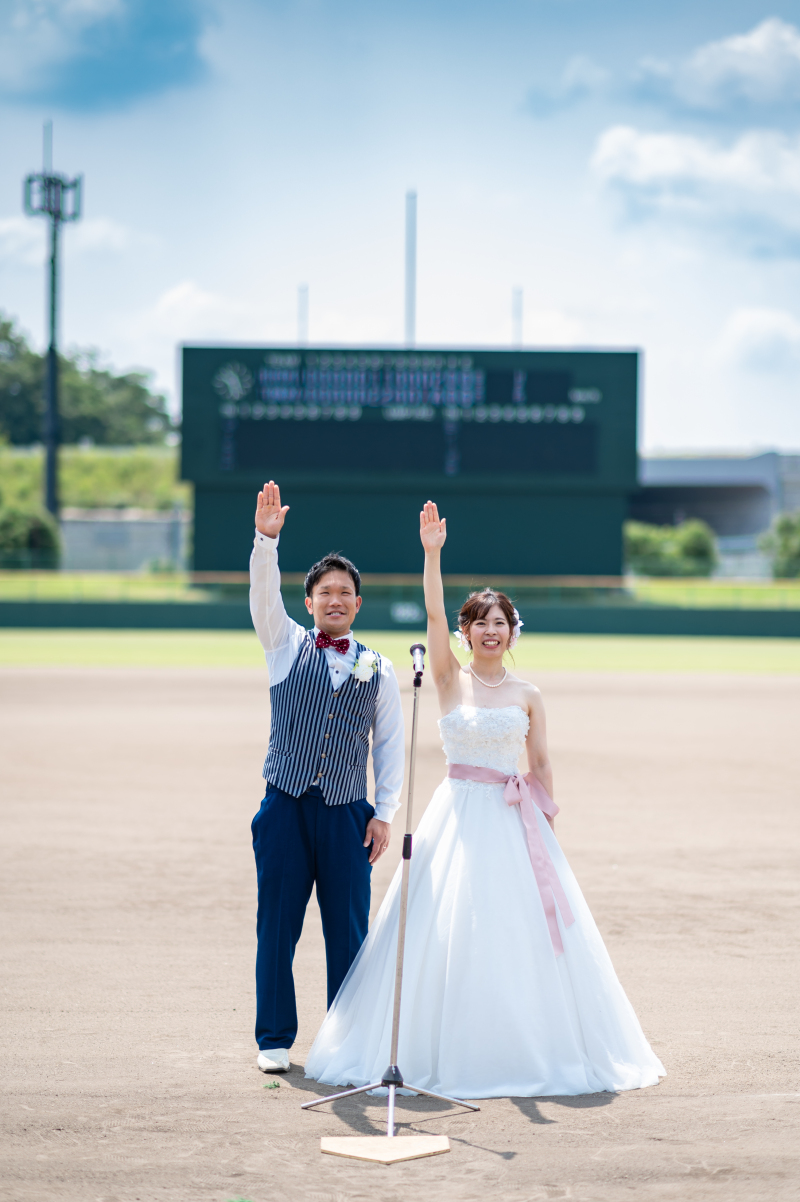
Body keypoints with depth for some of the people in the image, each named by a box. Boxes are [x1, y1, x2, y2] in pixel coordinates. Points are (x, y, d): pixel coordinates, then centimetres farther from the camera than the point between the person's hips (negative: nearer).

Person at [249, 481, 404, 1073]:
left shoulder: (378, 669, 9)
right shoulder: (288, 646, 7)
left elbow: (391, 744, 9)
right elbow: (264, 595, -9)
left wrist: (384, 813, 2)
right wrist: (267, 540, -25)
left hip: (348, 813, 1)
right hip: (285, 807, -1)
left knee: (349, 931, 3)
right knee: (277, 927, 2)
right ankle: (275, 1040, 12)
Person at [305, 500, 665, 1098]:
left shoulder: (528, 695, 6)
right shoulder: (450, 679, 1)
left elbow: (540, 764, 8)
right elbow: (434, 613, -11)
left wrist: (548, 824, 2)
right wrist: (432, 553, -23)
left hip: (515, 818, 2)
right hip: (459, 813, -2)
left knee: (524, 930, 2)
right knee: (448, 930, -2)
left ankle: (528, 1052, 14)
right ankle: (448, 1053, 8)